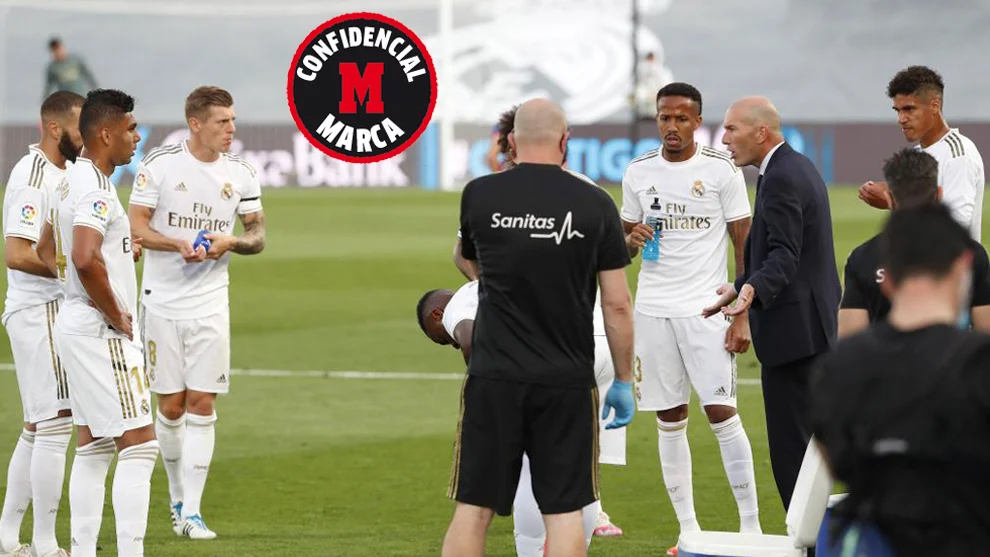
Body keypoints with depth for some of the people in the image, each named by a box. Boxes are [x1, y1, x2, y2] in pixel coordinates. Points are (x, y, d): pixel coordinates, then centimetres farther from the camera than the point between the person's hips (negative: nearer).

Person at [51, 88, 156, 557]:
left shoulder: (73, 181, 15)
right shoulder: (96, 189, -18)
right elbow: (85, 260, -31)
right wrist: (118, 317, -19)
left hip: (75, 321, 11)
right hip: (101, 331, -11)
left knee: (93, 446, 13)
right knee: (138, 444, -11)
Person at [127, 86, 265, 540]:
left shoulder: (240, 174, 3)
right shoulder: (159, 165, -6)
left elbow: (257, 236, 10)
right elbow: (137, 227, -5)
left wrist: (232, 242, -12)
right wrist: (180, 245, -21)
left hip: (211, 305, 2)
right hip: (163, 301, -2)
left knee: (202, 405, -5)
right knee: (170, 407, 3)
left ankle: (191, 512, -4)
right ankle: (177, 497, 23)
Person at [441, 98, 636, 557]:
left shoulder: (479, 196, 1)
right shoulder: (595, 204, -2)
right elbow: (617, 304, -1)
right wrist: (624, 380, 10)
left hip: (493, 377, 1)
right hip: (567, 381, -1)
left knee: (473, 509, 5)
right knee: (564, 512, 4)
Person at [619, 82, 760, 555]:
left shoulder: (722, 170, -4)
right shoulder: (638, 173, 8)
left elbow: (745, 247, -3)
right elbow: (624, 242, 18)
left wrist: (742, 316, -10)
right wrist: (630, 241, -7)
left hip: (706, 308, -4)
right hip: (653, 308, 4)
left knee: (721, 413, -10)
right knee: (669, 419, 4)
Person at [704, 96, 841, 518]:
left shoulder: (782, 179, -17)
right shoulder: (798, 168, 16)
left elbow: (785, 254, -25)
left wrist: (753, 290, -40)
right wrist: (739, 288, 28)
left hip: (793, 327, -11)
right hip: (813, 324, 11)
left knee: (792, 443, -8)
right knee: (806, 440, 15)